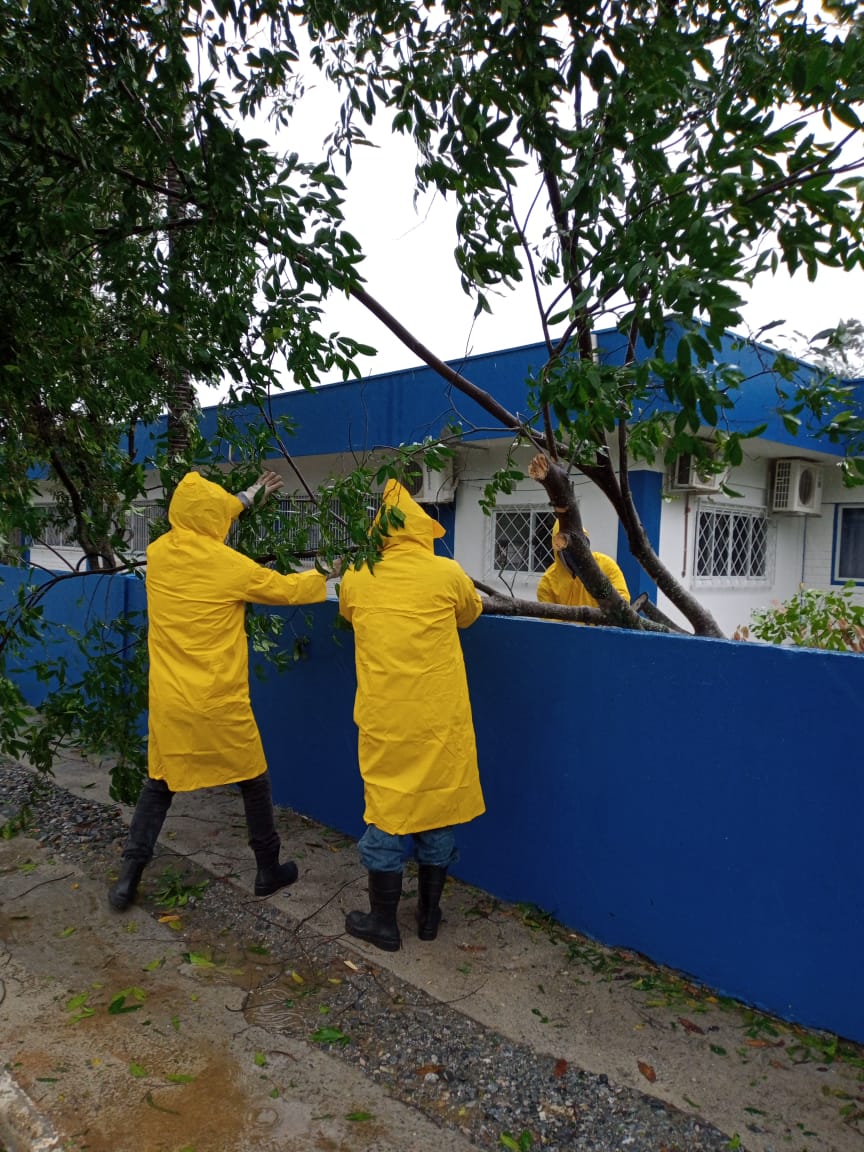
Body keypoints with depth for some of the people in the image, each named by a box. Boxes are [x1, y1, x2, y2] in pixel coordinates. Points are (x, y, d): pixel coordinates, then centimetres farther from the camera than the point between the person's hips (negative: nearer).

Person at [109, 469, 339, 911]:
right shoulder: (231, 565, -14)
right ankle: (268, 871, 26)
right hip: (219, 702, -4)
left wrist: (250, 496, 31)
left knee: (159, 783, 19)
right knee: (254, 781, 14)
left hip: (167, 700, 4)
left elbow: (195, 523, 20)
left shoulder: (158, 552, 0)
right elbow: (286, 589, 1)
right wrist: (324, 574, 21)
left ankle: (129, 876, 18)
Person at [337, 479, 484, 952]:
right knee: (438, 806, 14)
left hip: (384, 720, 0)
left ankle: (383, 923, 22)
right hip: (439, 719, 0)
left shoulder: (354, 580, -3)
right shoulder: (447, 574, -6)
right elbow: (471, 613, 14)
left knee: (386, 810, 11)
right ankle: (429, 915, 29)